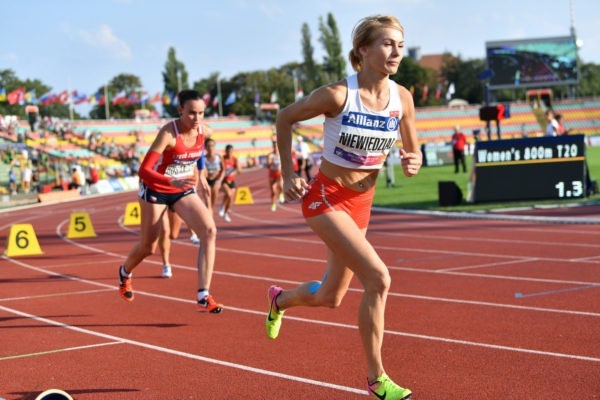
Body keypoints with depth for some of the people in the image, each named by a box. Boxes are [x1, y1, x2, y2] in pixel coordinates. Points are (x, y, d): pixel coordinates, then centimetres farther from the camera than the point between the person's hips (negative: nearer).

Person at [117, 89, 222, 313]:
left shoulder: (201, 130, -10)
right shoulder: (169, 133, -28)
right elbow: (143, 170, -36)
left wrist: (198, 175, 19)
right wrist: (173, 182, -49)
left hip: (183, 190, 5)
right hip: (155, 190, -4)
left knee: (209, 231, -20)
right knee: (148, 248, 11)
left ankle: (203, 297, -21)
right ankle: (125, 273, 48)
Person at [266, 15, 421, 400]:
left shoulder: (403, 98, -7)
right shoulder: (338, 94, -20)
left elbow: (414, 152, 6)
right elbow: (285, 118, -5)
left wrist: (413, 162, -17)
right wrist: (288, 174, -7)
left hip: (361, 202, 6)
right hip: (325, 197, -6)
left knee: (329, 298, 17)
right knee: (378, 277, -22)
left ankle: (280, 299, 51)